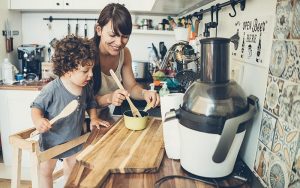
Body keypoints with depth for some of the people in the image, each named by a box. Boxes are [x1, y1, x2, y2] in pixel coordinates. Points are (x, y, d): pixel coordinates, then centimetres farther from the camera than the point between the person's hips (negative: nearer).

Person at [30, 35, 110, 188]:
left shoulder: (86, 87, -13)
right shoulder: (52, 89, -29)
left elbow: (91, 103, 6)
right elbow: (36, 107, -18)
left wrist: (93, 118, -7)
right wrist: (38, 119, -37)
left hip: (75, 138, 4)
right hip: (52, 140, -4)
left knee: (72, 168, 24)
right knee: (46, 171, 19)